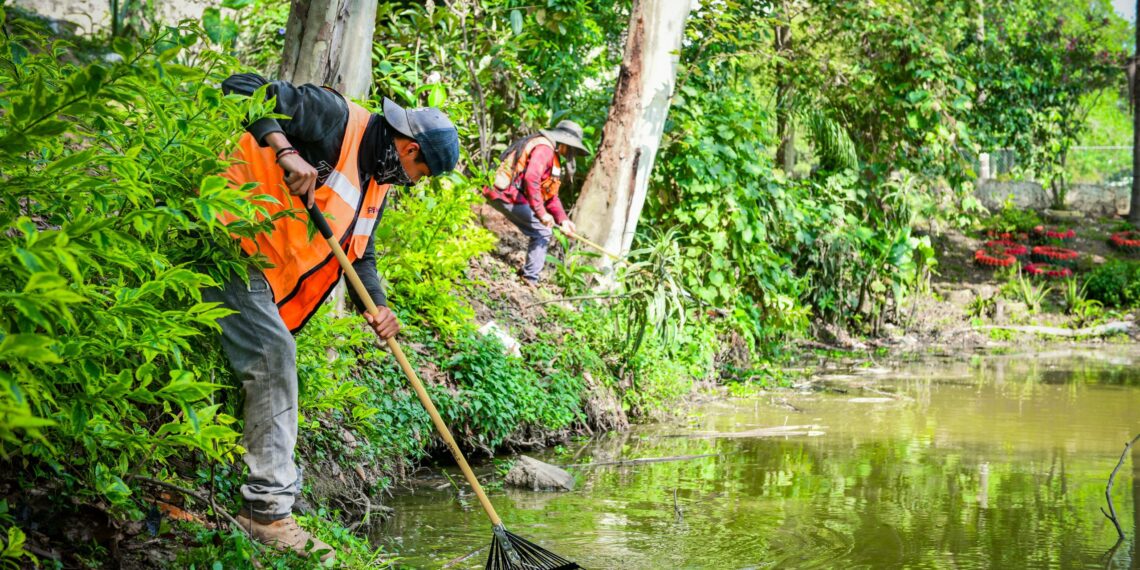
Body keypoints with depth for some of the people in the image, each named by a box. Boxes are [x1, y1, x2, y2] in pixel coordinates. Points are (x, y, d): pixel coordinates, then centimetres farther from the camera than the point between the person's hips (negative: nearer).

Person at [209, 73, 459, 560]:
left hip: (261, 267, 10)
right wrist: (286, 151, -34)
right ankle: (268, 509, -15)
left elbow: (360, 254, 15)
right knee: (273, 354, -17)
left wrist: (377, 306, -3)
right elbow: (244, 89, -22)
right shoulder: (336, 119, -15)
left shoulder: (377, 183, 13)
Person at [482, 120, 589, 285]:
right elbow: (531, 179, -26)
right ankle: (530, 278, -3)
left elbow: (551, 195, 20)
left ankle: (527, 273, 20)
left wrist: (562, 219, 6)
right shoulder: (544, 148, -12)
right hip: (509, 195, -10)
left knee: (539, 233, 16)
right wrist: (541, 213, -26)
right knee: (543, 232, -6)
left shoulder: (553, 156, 21)